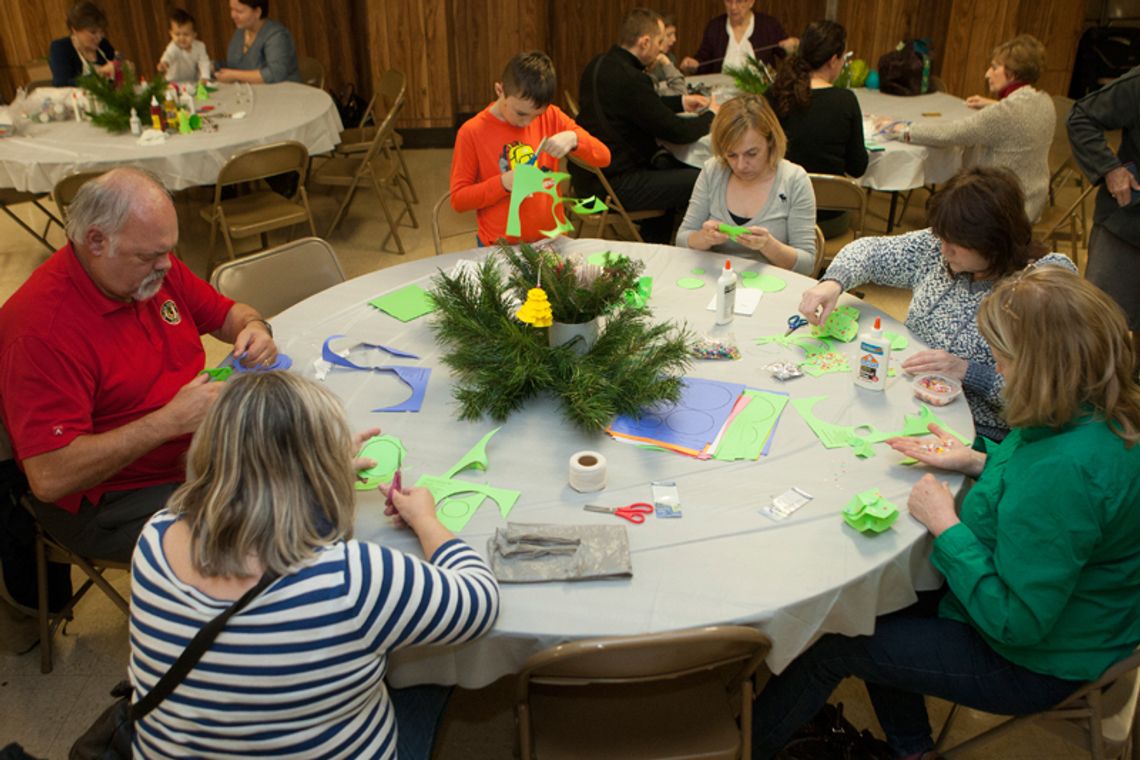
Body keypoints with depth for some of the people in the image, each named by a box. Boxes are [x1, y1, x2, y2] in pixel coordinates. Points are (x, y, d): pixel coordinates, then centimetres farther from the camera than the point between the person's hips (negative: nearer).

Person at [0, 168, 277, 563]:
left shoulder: (156, 268, -1)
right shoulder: (43, 326, -25)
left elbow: (226, 312, 17)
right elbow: (49, 478, -28)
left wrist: (254, 328, -9)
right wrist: (170, 421, -31)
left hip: (198, 452, 8)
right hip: (105, 501, -8)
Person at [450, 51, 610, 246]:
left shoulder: (551, 117, 1)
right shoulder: (472, 132, -7)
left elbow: (603, 157, 1)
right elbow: (458, 199, -5)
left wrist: (573, 139, -18)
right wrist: (503, 183, -19)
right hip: (501, 247, -2)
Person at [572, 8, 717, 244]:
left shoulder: (598, 65, 7)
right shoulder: (630, 79, -23)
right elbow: (675, 131, -15)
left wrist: (681, 102, 23)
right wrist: (711, 116, 3)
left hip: (589, 175, 10)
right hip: (613, 186, -10)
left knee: (669, 164, 27)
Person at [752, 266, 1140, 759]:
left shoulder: (1064, 470, -39)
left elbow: (1014, 621, -32)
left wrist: (945, 525, -24)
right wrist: (980, 463, -2)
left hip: (1034, 662, -9)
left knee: (830, 644, 1)